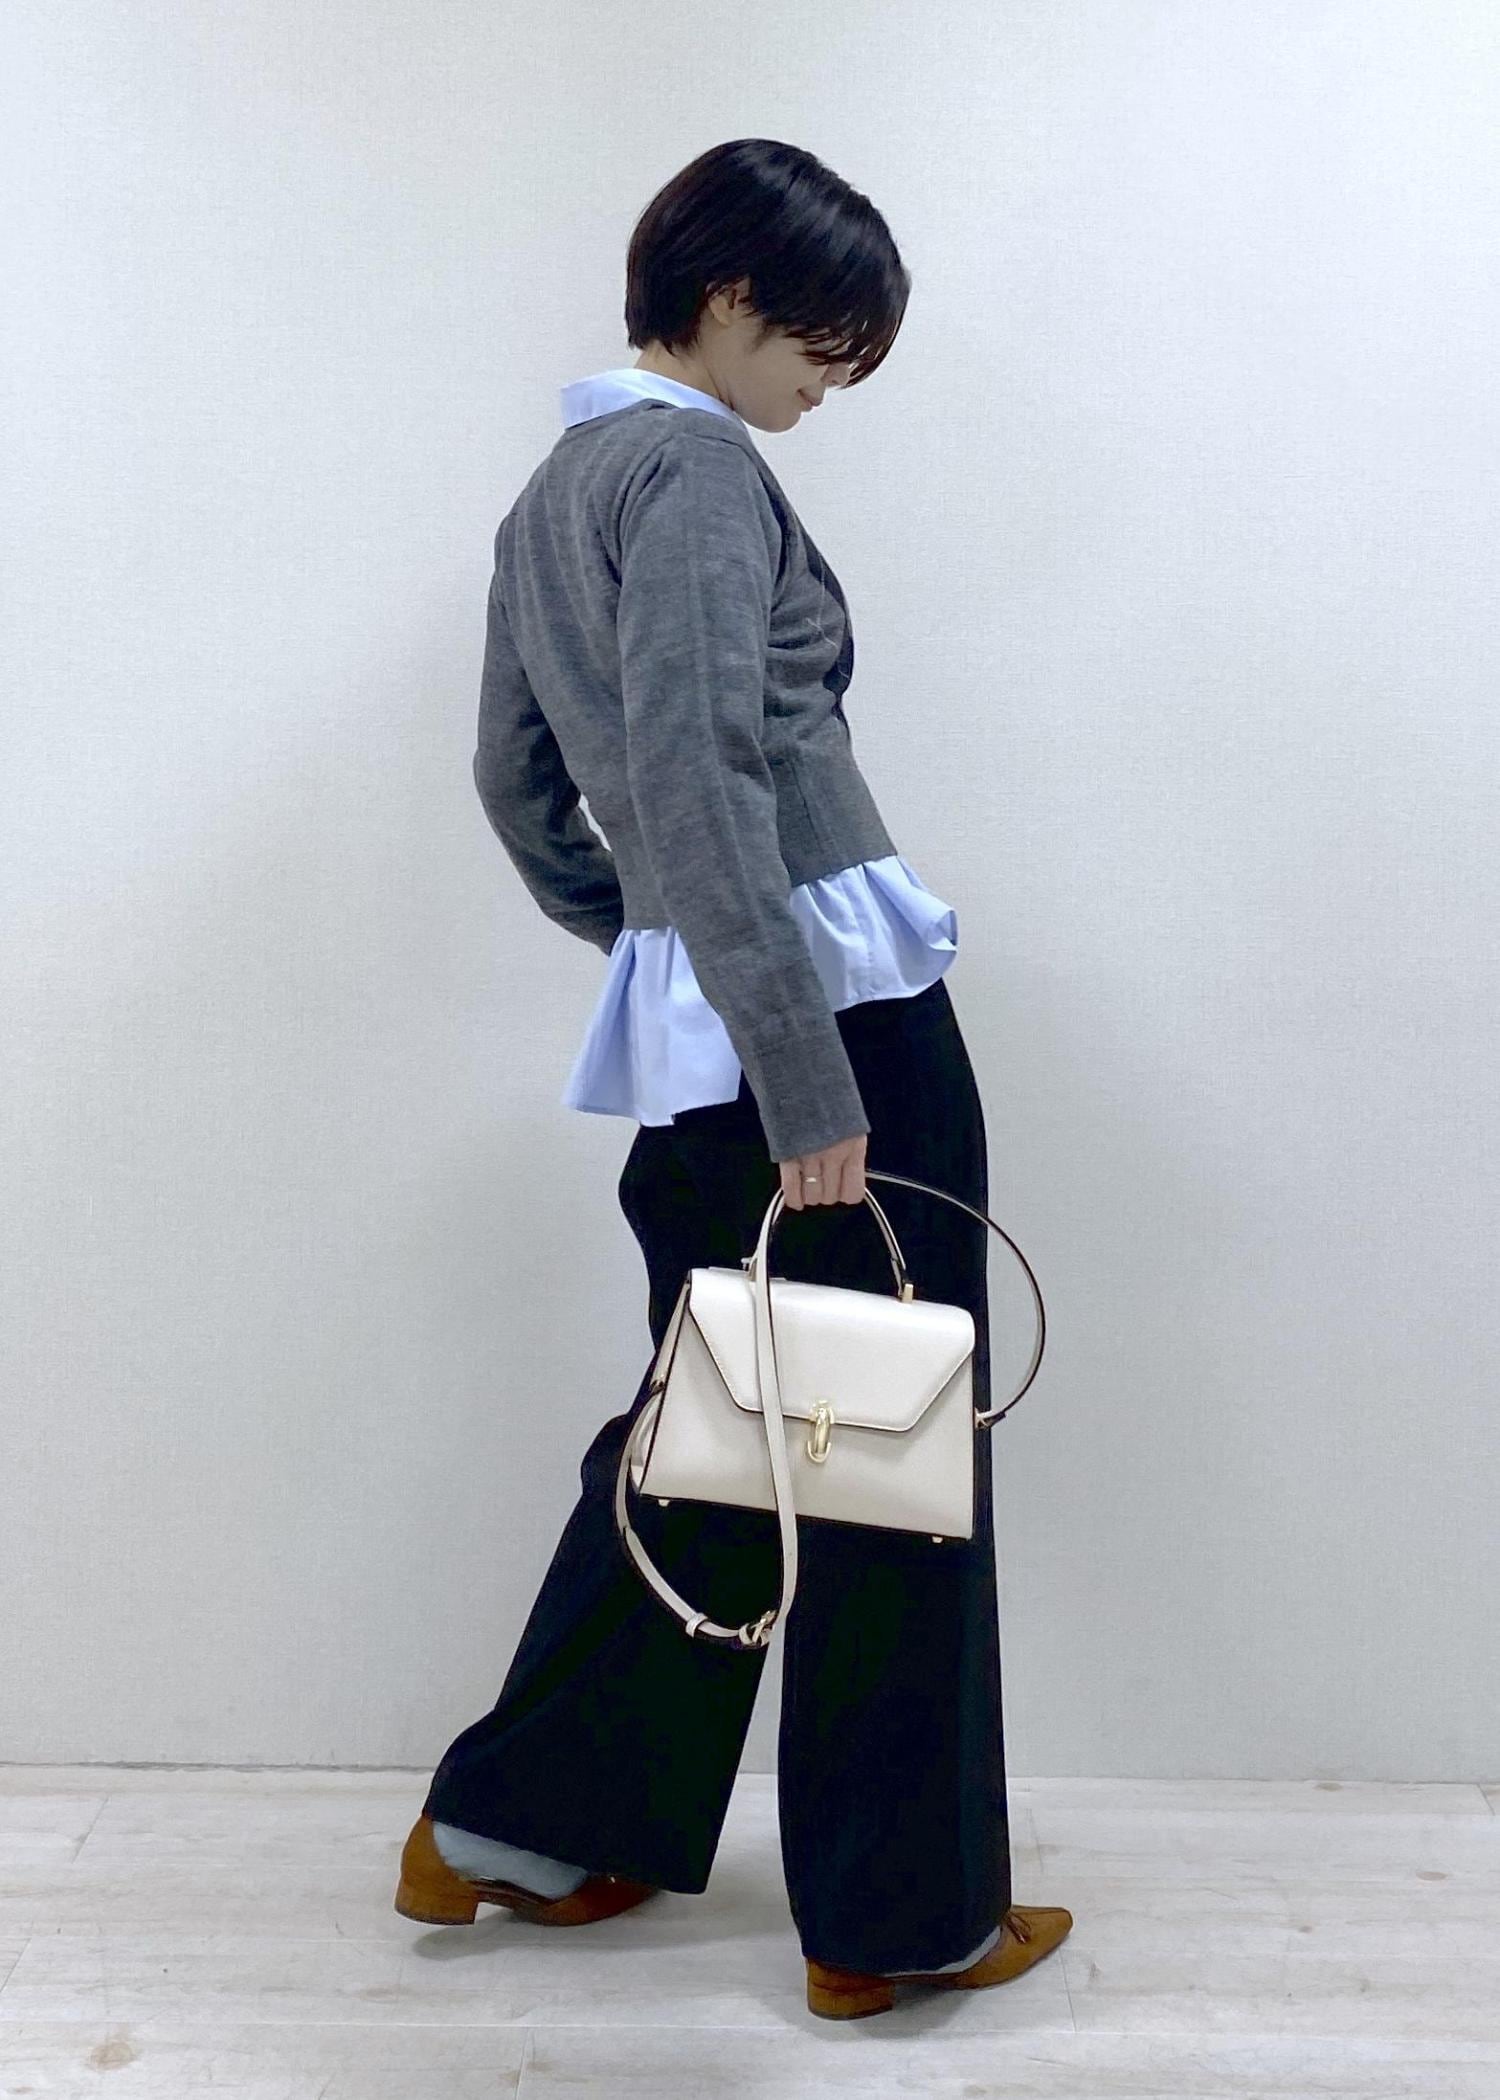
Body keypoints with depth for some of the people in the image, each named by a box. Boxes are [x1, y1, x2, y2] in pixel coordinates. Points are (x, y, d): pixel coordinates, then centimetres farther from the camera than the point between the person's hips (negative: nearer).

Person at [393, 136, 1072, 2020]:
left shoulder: (551, 494, 18)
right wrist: (812, 1081, -23)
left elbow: (512, 778, 23)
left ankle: (514, 1829, 31)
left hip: (679, 1033, 9)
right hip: (829, 1015, -9)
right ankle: (901, 1920, 21)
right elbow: (694, 780, -22)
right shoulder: (696, 466, -10)